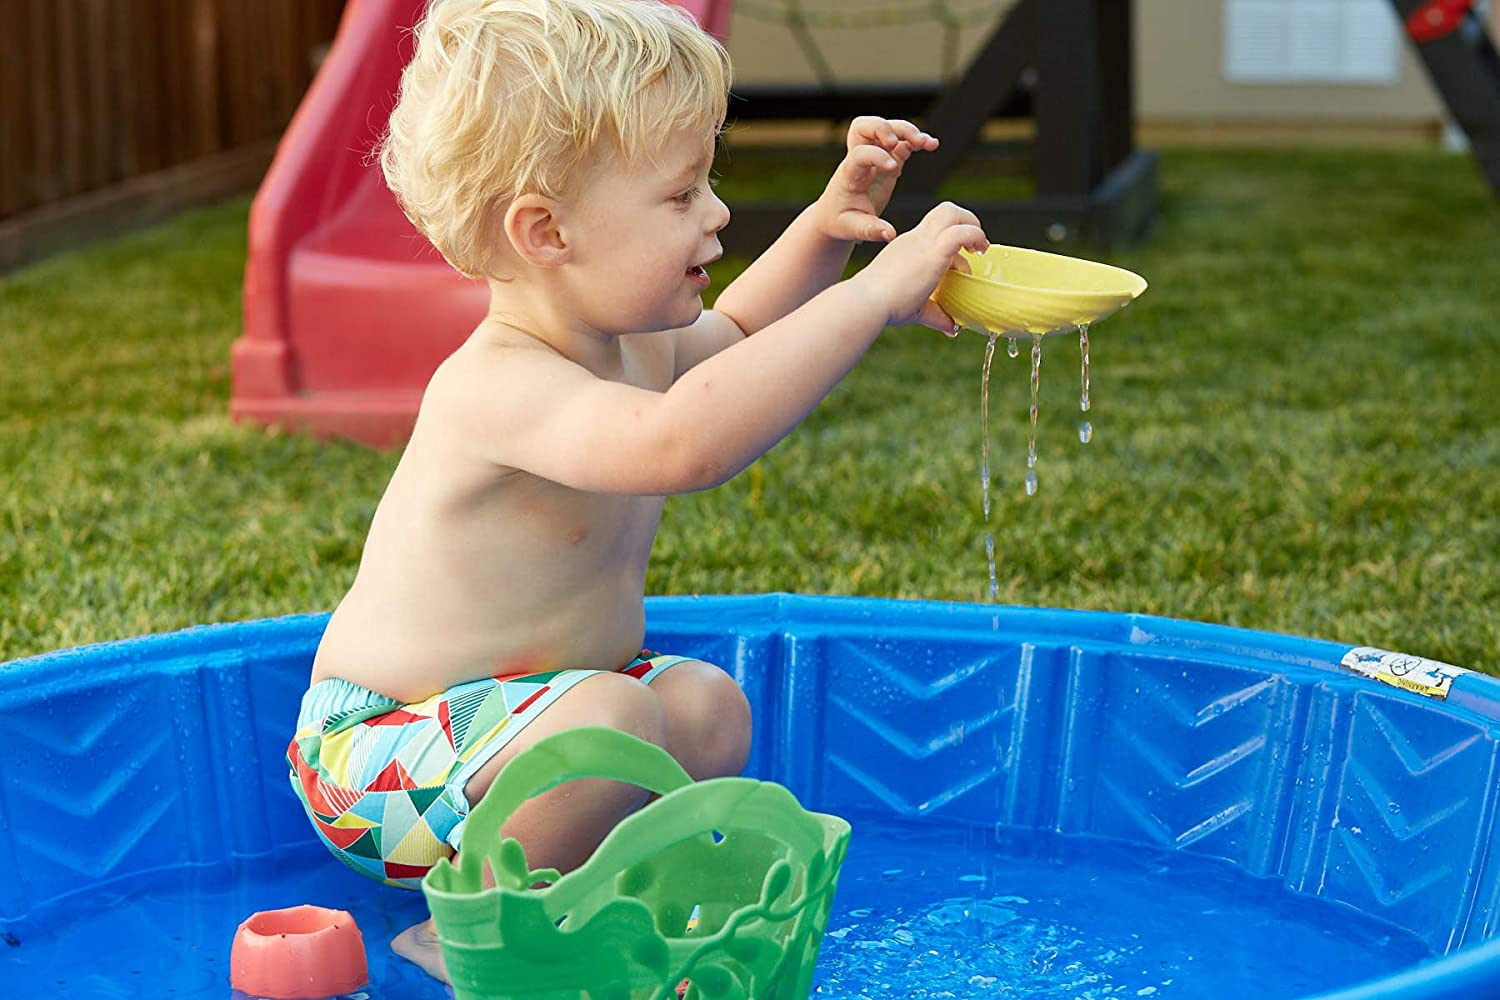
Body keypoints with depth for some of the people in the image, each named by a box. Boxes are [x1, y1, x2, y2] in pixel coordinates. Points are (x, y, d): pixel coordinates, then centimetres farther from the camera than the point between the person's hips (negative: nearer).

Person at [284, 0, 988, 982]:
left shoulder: (636, 347, 0)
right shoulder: (496, 386, -31)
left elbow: (729, 332, 25)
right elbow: (685, 441, -50)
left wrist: (826, 229, 7)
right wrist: (872, 295, -46)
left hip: (507, 713, 9)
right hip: (385, 750, -9)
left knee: (706, 704, 3)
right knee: (611, 717, -30)